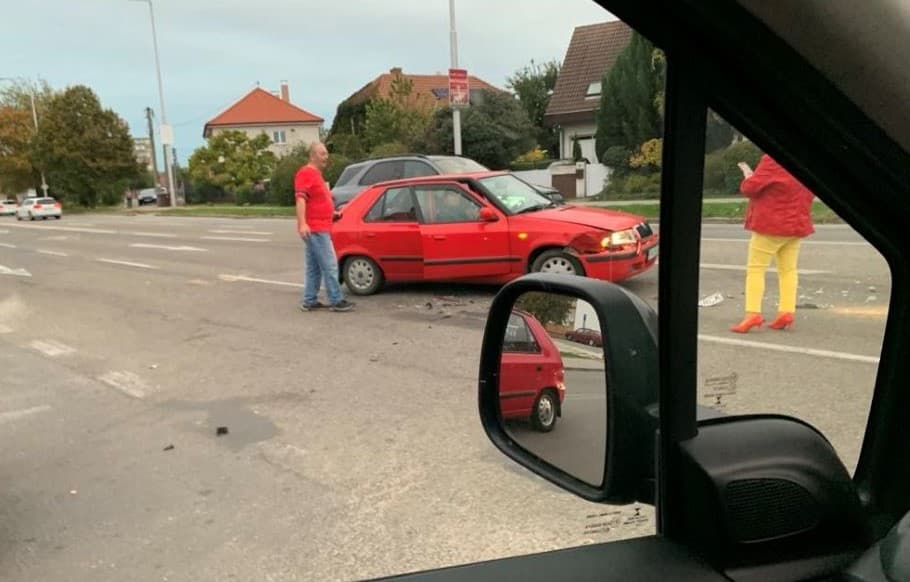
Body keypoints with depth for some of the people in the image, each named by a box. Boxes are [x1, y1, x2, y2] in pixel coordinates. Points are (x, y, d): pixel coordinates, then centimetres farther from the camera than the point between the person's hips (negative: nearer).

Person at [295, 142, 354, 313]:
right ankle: (336, 301, -4)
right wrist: (302, 223, -31)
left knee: (314, 267, 12)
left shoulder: (316, 174, 20)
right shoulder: (306, 173, -11)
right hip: (314, 229, -10)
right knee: (330, 265, -8)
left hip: (320, 228, 10)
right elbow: (300, 199, -22)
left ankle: (309, 301, 17)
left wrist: (333, 213, 37)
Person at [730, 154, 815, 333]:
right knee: (788, 269, 10)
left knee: (755, 269, -5)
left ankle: (753, 313, -14)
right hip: (797, 224, 7)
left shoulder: (772, 160, -15)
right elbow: (810, 194, 20)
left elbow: (750, 188, -14)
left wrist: (748, 176, 4)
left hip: (771, 224, -7)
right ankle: (787, 312, 4)